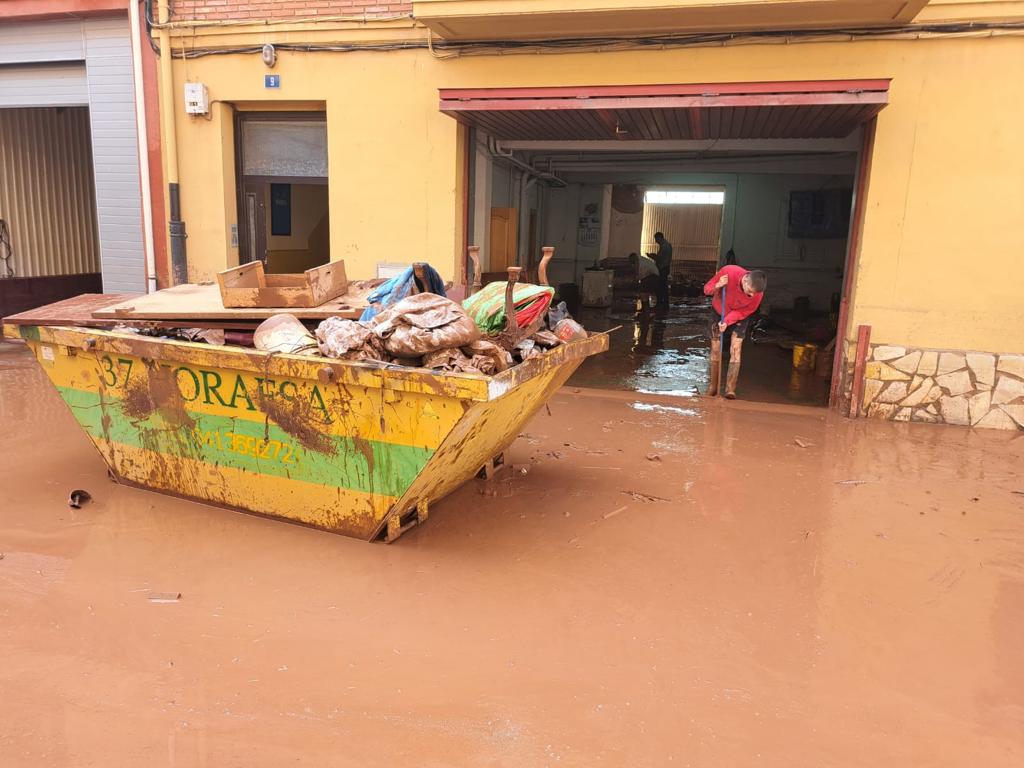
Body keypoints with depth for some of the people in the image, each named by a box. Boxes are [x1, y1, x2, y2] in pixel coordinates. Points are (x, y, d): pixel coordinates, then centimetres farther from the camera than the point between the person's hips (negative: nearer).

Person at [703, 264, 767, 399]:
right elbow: (707, 289, -19)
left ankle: (730, 389, -8)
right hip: (719, 312, 0)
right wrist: (717, 286, -41)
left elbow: (744, 311, -17)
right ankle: (713, 386, 13)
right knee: (715, 350, 2)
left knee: (735, 350, -11)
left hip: (739, 317, 0)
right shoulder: (728, 271, -34)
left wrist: (728, 321, -32)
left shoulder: (758, 293, -31)